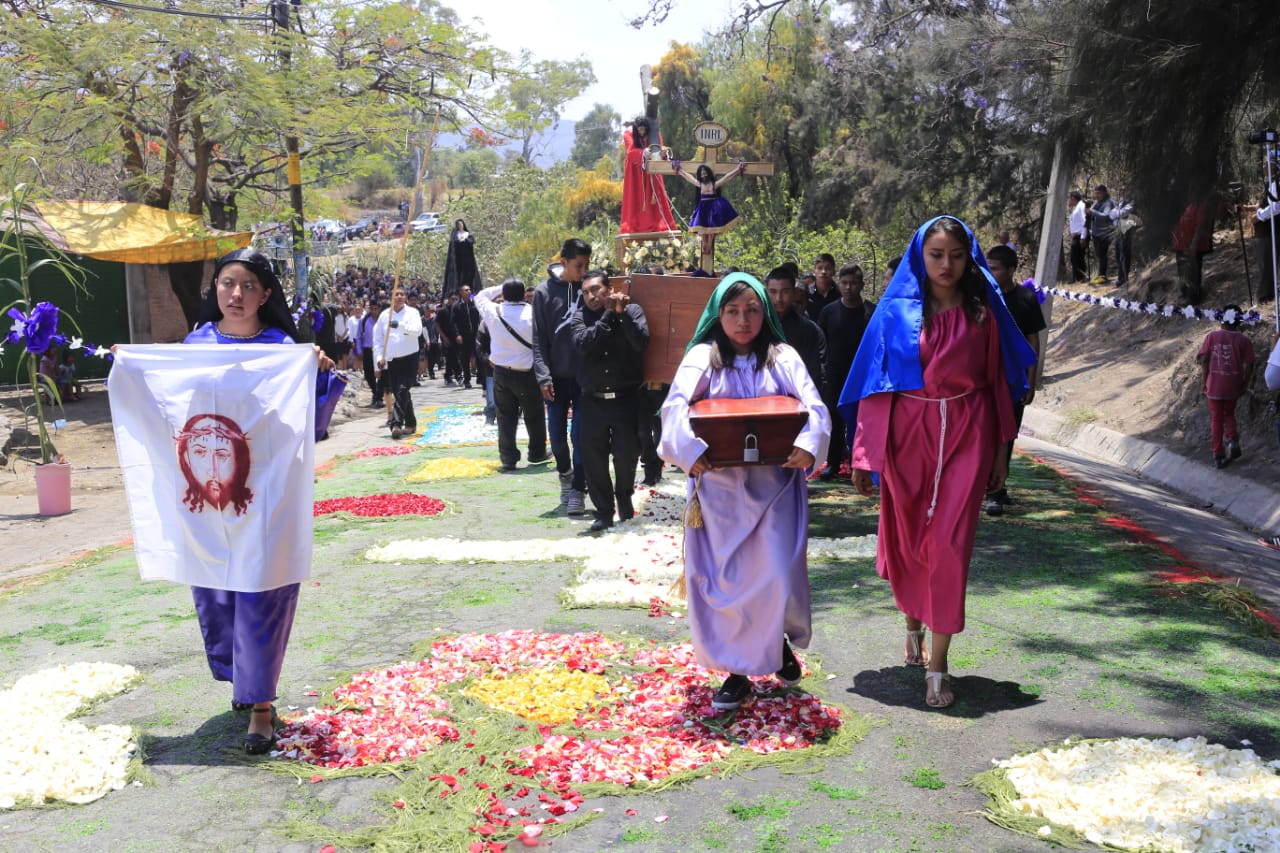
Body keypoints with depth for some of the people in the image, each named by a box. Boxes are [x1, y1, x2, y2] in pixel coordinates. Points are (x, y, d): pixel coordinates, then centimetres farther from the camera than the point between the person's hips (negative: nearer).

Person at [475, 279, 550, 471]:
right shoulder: (532, 313, -16)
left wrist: (500, 289, 10)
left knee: (505, 416, 9)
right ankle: (537, 453, 24)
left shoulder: (494, 311, -7)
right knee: (534, 415, 14)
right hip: (526, 373, -3)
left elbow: (480, 296, 14)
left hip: (501, 372, 3)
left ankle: (508, 458, 7)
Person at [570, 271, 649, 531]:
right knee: (593, 459, 3)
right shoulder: (580, 316, 5)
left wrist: (622, 312, -17)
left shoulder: (632, 310, 2)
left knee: (627, 455, 5)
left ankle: (624, 497, 33)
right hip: (592, 400, 1)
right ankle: (604, 511, 17)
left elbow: (641, 343, -14)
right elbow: (583, 343, -15)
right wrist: (609, 314, -13)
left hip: (625, 399, -1)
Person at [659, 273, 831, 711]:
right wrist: (691, 450, -28)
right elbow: (675, 406, -10)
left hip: (773, 482, 0)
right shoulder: (702, 357, 3)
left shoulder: (783, 358, 6)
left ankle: (780, 642, 26)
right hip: (719, 485, 0)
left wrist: (807, 445, -25)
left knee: (779, 575, -6)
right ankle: (738, 669, 18)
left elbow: (815, 408, -4)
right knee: (723, 578, 3)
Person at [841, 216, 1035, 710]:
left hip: (966, 435, 0)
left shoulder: (983, 312, 4)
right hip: (908, 433, 1)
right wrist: (863, 454, -2)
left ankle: (938, 663, 0)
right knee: (907, 540, 11)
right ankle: (914, 625, 37)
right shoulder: (897, 311, 2)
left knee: (950, 544, -6)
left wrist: (1000, 450, 6)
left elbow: (996, 381, 8)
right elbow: (876, 384, 2)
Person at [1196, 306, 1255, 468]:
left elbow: (1204, 361, -6)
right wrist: (1245, 385, 5)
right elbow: (1249, 366, -6)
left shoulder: (1212, 336, -6)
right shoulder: (1244, 340, -6)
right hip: (1233, 385, 1)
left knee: (1216, 419, 11)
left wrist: (1205, 382, 4)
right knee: (1229, 414, 24)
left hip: (1214, 385, -1)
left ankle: (1218, 456, 13)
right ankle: (1233, 440, 0)